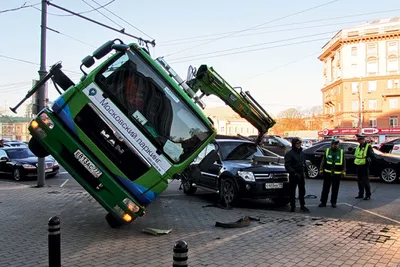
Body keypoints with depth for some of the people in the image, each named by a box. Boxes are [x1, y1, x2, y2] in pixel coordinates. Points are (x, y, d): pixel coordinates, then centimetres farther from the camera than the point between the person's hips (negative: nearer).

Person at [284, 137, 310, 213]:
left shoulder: (302, 153, 10)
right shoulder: (289, 154, -11)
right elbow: (287, 165, -16)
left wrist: (304, 170, 7)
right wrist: (294, 173, -22)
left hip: (301, 175, 6)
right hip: (293, 176, -6)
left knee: (302, 191, 13)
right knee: (292, 192, 3)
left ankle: (302, 206, 24)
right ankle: (292, 207, 12)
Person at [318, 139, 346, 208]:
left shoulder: (341, 152, 2)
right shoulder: (327, 151, 1)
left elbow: (344, 163, 6)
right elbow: (323, 161, 5)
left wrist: (343, 171, 0)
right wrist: (321, 169, 1)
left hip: (337, 174, 0)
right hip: (327, 173, 0)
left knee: (335, 189, 7)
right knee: (325, 188, 4)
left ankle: (333, 202, 19)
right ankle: (323, 202, 12)